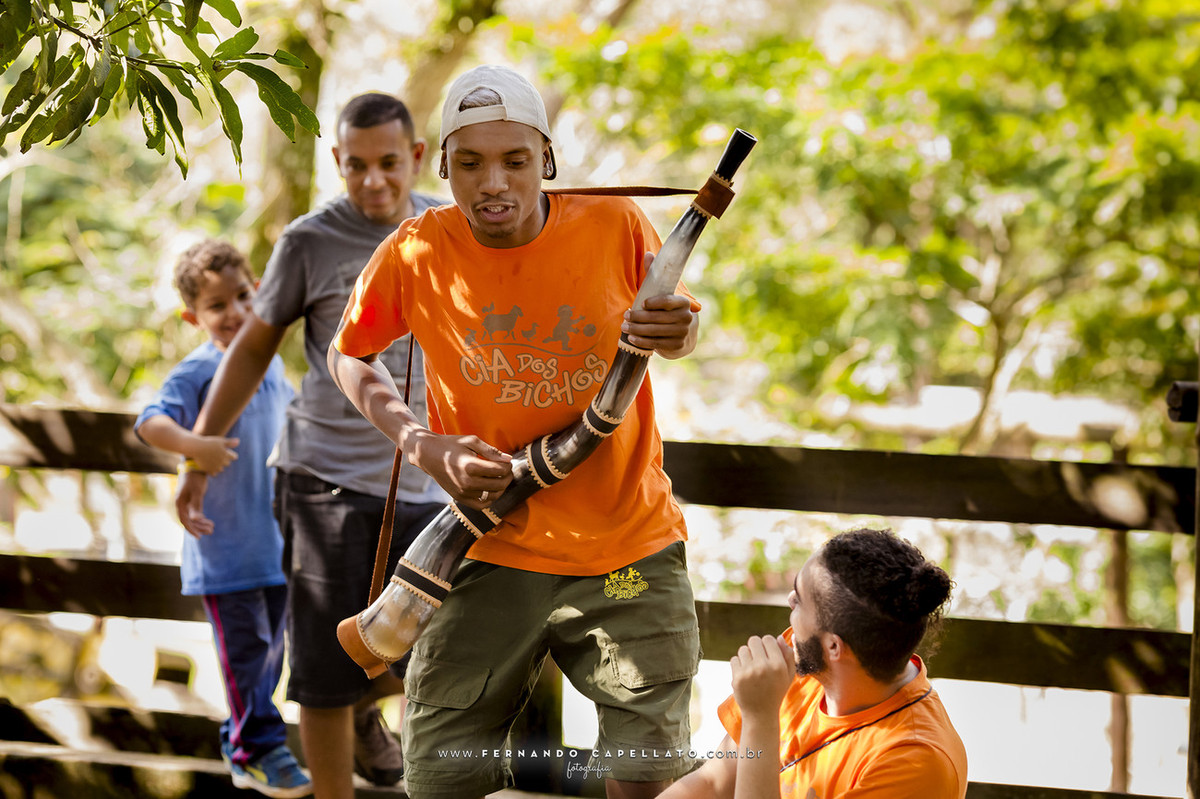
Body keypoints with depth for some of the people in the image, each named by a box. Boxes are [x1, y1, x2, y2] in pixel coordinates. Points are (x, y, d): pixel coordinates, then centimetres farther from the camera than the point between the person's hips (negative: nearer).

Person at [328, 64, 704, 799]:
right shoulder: (416, 255, -9)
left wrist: (679, 334, -17)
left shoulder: (617, 226, -9)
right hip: (492, 552, 0)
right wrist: (424, 446, -8)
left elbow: (682, 324, 8)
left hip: (630, 549, 0)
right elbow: (348, 357, 8)